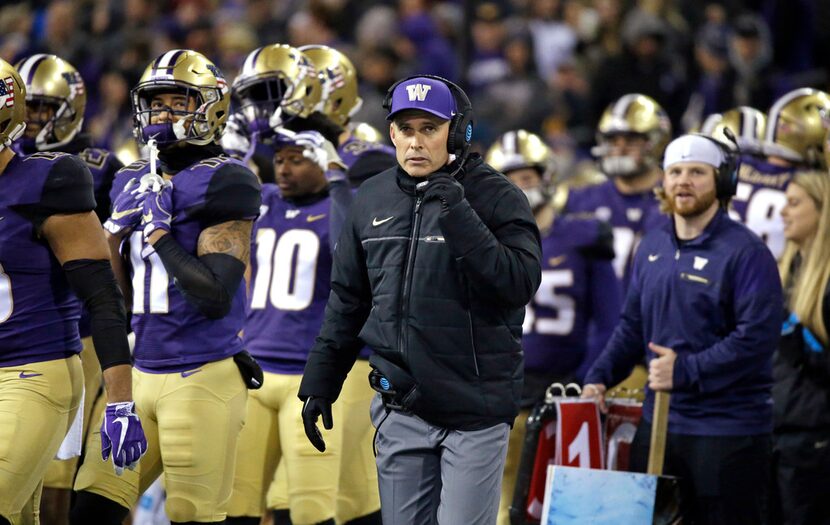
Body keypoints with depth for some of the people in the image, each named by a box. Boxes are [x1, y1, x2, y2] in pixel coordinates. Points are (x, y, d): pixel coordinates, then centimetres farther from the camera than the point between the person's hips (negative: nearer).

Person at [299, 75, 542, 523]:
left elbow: (520, 284, -19)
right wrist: (319, 383, 15)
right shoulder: (371, 200, 9)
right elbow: (347, 302, 17)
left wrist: (456, 215, -24)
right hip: (400, 410, 5)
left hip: (474, 411, -5)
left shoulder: (497, 198, -5)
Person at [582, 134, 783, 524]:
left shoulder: (745, 252, -10)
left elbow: (757, 338, -18)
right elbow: (633, 326, 19)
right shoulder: (652, 248, 13)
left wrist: (686, 370, -22)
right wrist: (600, 376, 4)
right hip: (657, 422, 7)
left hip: (726, 429, -7)